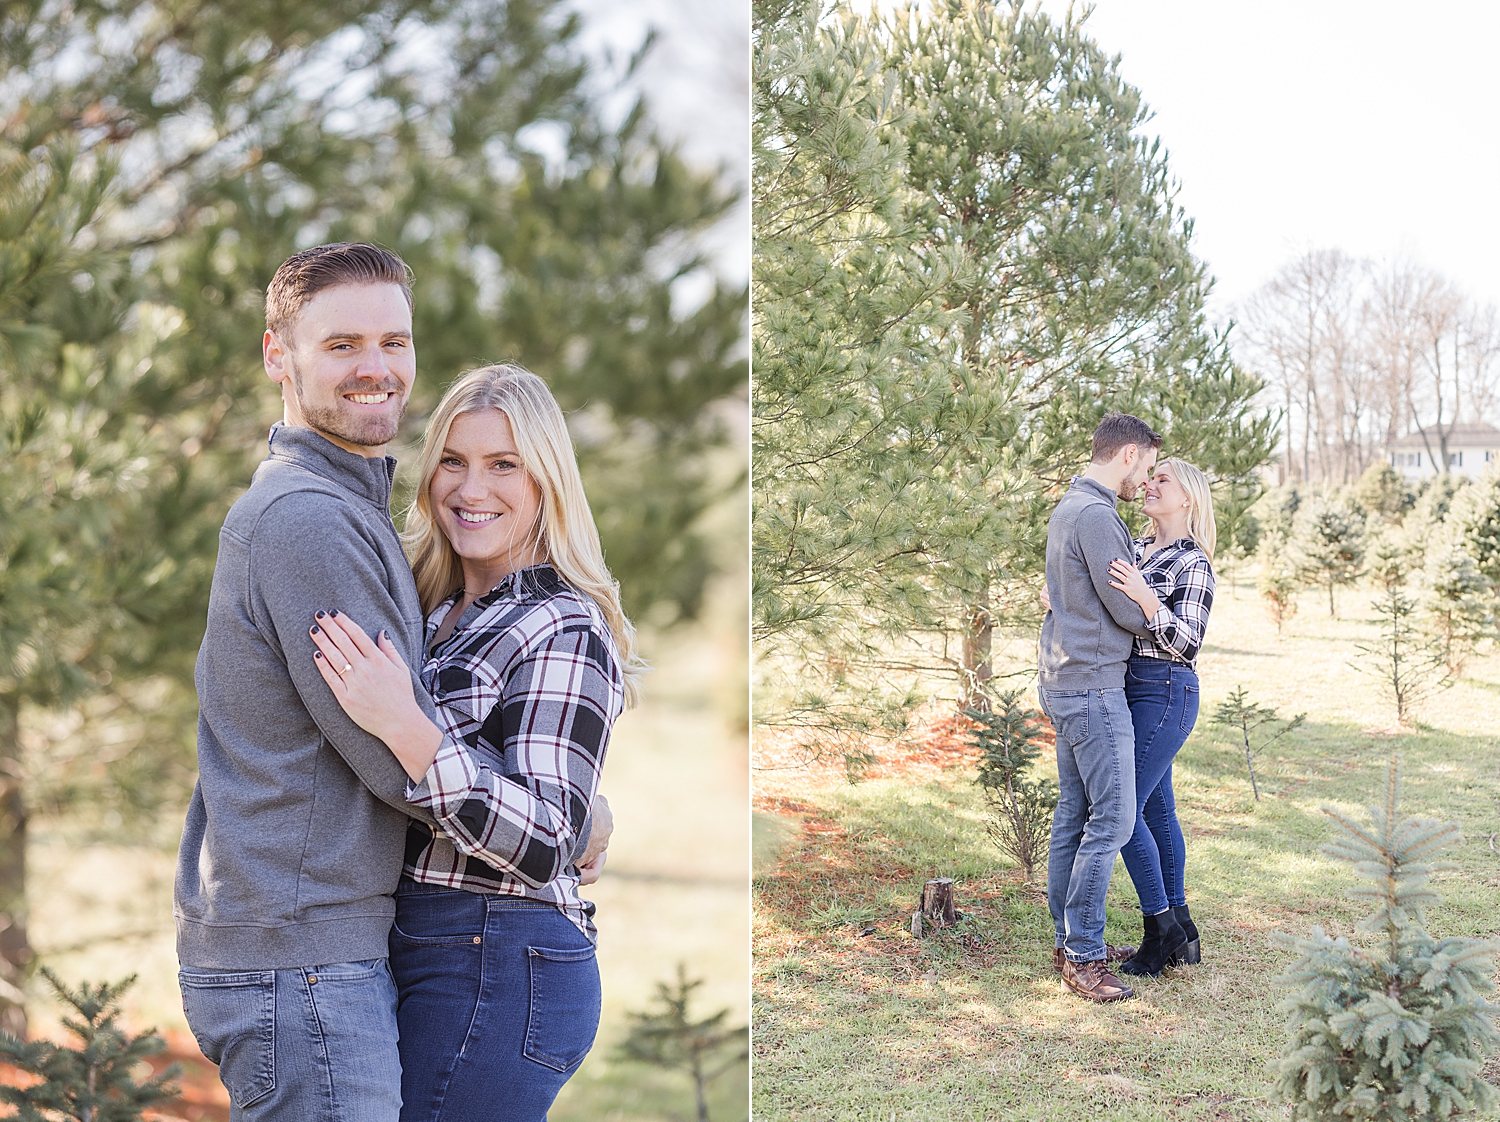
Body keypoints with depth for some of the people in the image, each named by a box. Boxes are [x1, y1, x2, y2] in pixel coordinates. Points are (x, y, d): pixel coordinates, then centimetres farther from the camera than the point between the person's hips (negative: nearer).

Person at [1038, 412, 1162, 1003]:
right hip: (1093, 686, -11)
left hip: (1064, 683, 11)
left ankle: (1069, 940, 19)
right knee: (1112, 818, -8)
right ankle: (1084, 957, -5)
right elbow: (1128, 611, -16)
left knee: (1074, 813, 13)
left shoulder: (1069, 507, 16)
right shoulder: (1096, 516, -17)